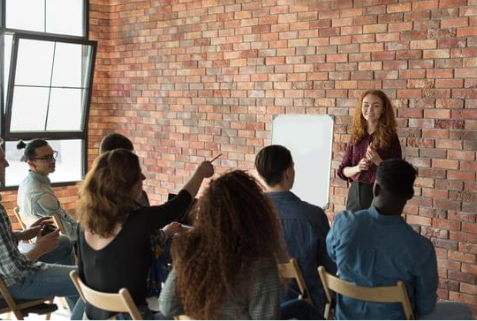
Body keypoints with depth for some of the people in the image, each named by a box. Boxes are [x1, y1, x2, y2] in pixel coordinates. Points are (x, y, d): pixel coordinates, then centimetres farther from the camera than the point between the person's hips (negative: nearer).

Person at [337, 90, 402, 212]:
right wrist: (357, 168, -12)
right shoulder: (356, 135, 5)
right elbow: (343, 170, 8)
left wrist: (378, 161, -21)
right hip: (355, 193, 4)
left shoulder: (390, 137, -5)